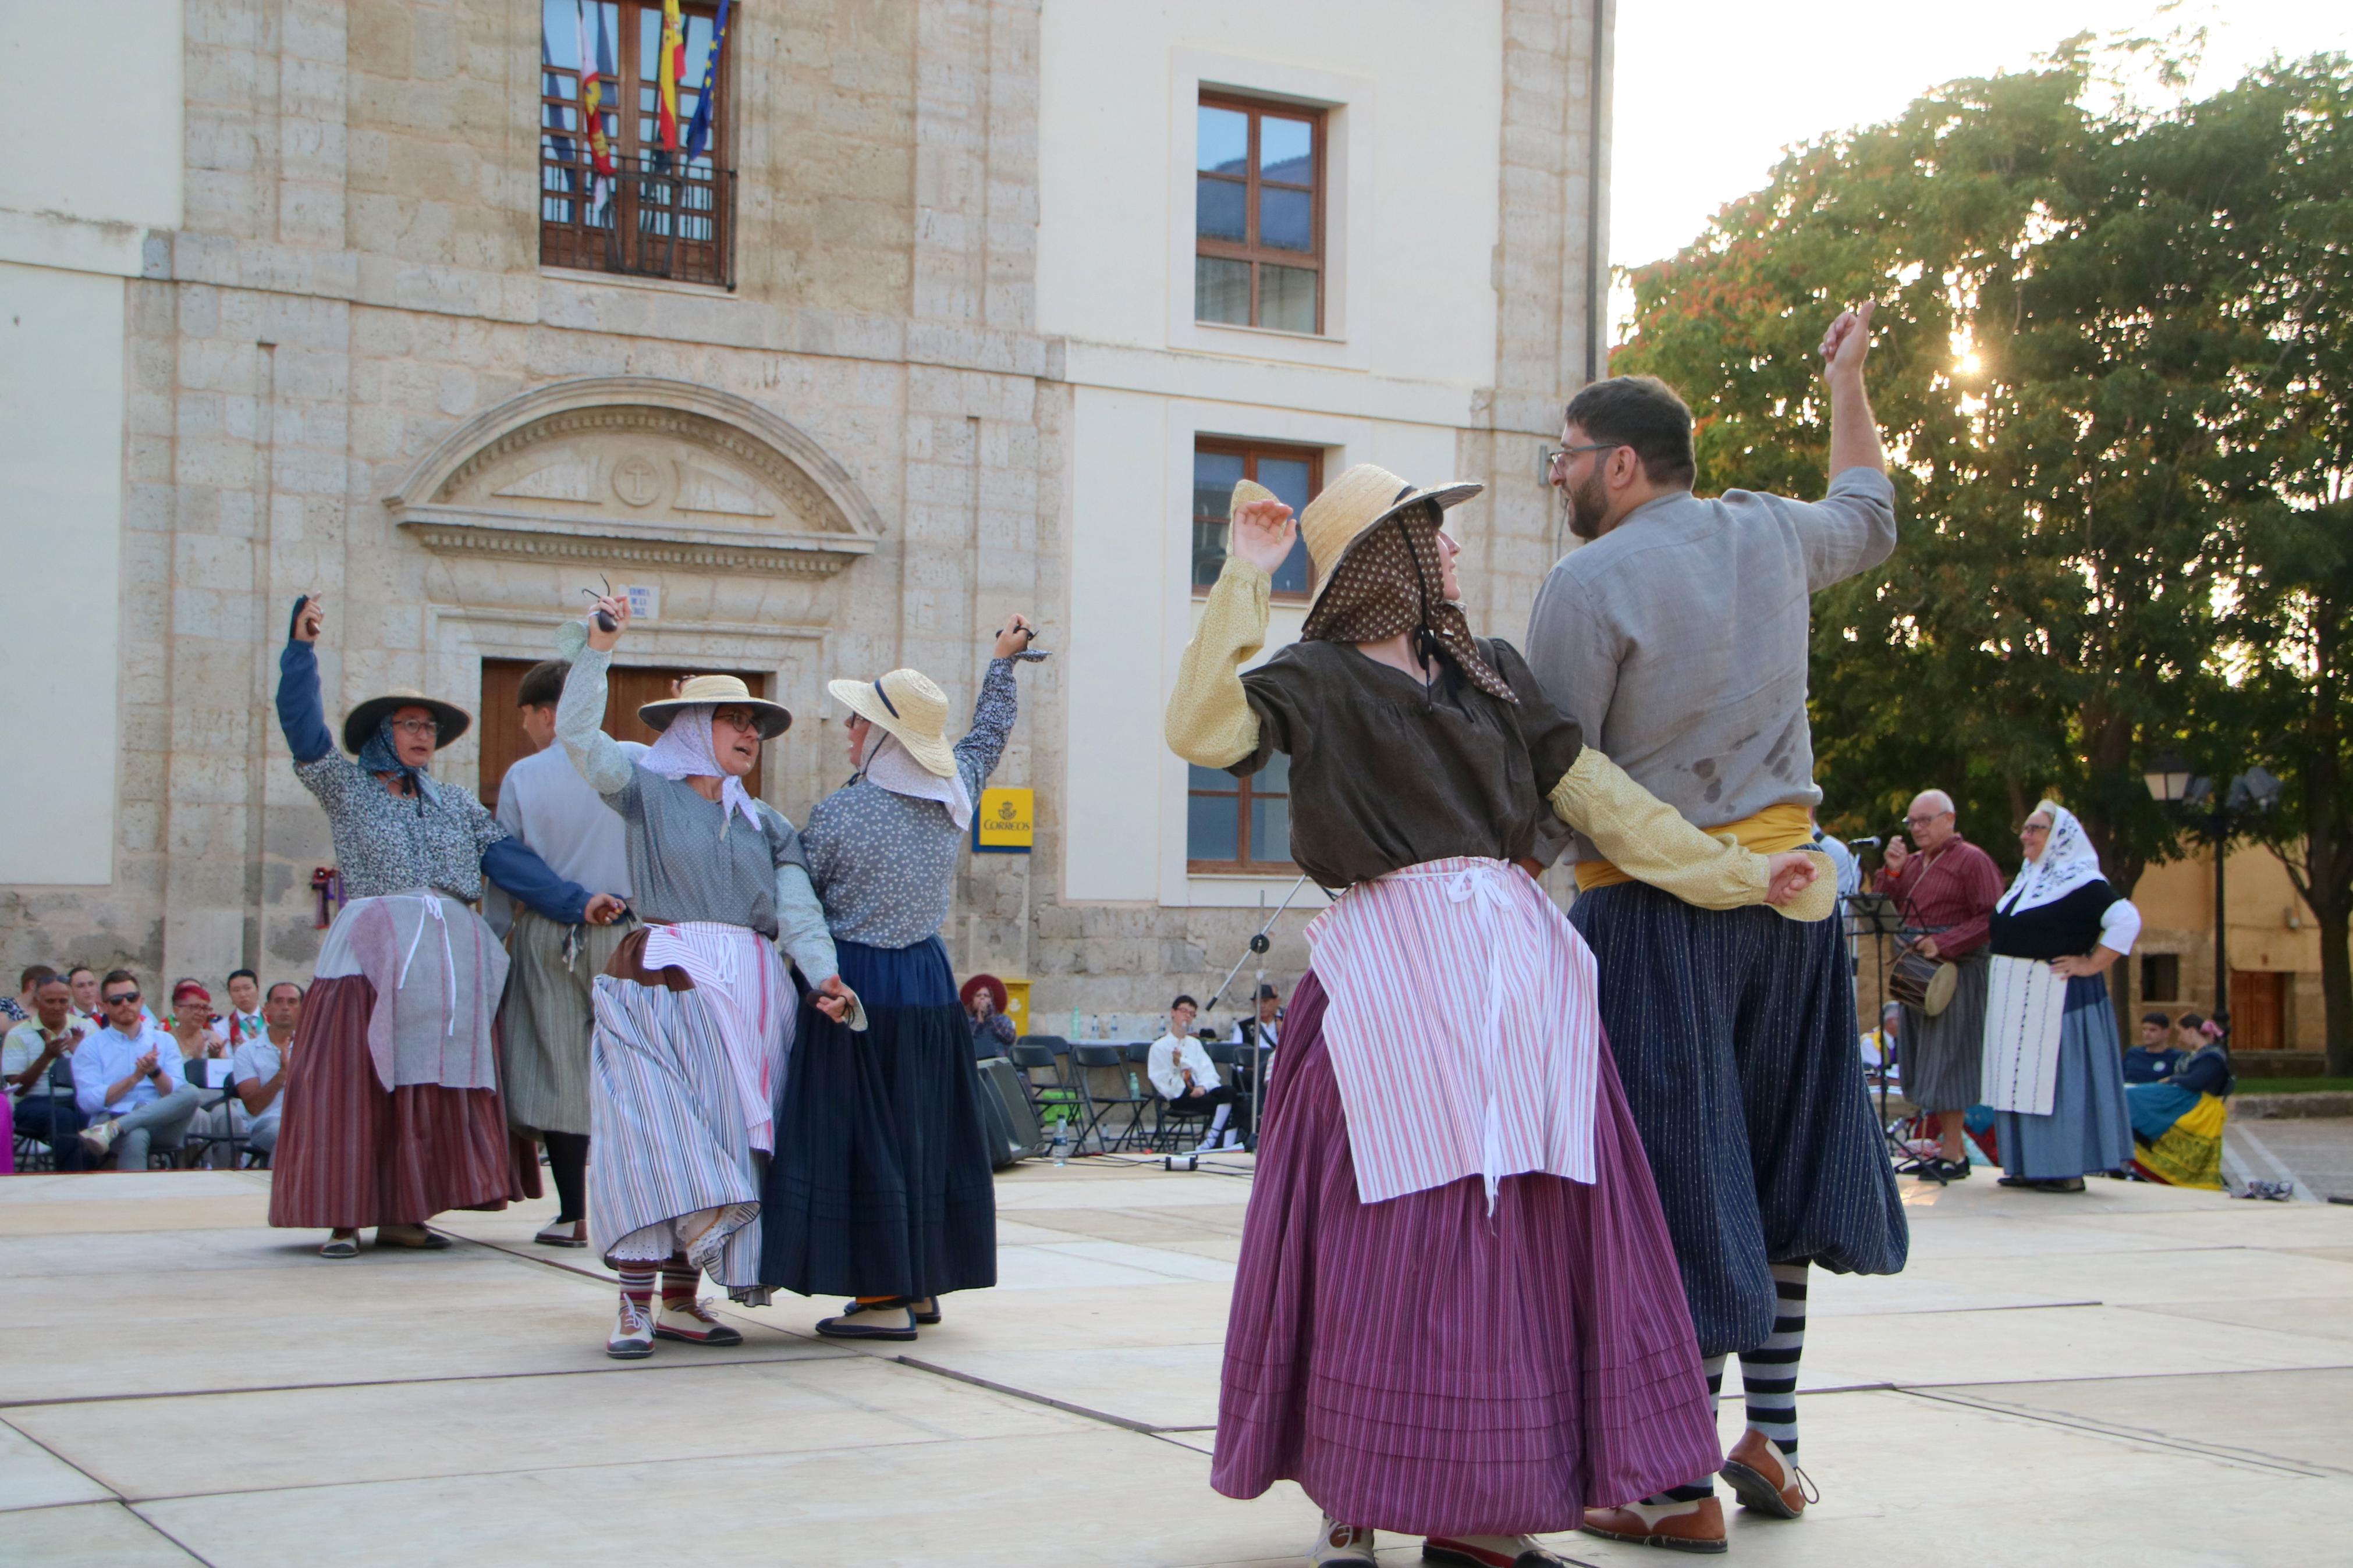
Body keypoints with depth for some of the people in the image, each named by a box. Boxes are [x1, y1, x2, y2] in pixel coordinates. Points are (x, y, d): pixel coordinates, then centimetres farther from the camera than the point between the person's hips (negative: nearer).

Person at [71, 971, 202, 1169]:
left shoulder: (164, 1041, 20)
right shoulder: (91, 1047, 13)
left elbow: (177, 1093, 8)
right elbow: (88, 1101, -1)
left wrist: (155, 1072, -11)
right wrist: (135, 1078, -7)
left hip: (162, 1123, 3)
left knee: (190, 1093, -33)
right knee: (135, 1137, -42)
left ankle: (112, 1129, -40)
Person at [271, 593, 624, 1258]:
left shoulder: (458, 805, 18)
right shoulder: (346, 789, 10)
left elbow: (510, 860, 8)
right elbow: (303, 728, -3)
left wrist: (575, 903, -5)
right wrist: (302, 648, -13)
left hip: (452, 955, 4)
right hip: (374, 950, -4)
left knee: (438, 1084, 0)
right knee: (358, 1080, -9)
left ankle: (404, 1215, 5)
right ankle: (345, 1217, -6)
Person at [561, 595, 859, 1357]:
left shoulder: (768, 825, 18)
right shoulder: (645, 791, 8)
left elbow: (797, 908, 4)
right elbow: (578, 734, -8)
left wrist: (823, 974, -13)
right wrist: (595, 648, -16)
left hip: (749, 995, 5)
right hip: (663, 981, -4)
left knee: (727, 1145, 2)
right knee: (655, 1138, -13)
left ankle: (682, 1300, 10)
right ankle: (634, 1306, -11)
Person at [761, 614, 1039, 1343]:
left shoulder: (839, 813, -15)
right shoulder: (955, 794, 2)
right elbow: (988, 735, 22)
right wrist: (1005, 660, 35)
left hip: (857, 982, -7)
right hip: (930, 977, 7)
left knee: (862, 1137, -2)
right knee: (922, 1132, 13)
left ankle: (882, 1296, -2)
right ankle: (921, 1285, 20)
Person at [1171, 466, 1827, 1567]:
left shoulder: (1492, 670, 20)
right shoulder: (1320, 679, 4)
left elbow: (1594, 794, 20)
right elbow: (1202, 731, -14)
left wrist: (1738, 873, 17)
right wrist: (1244, 584, -14)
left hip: (1516, 977, 5)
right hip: (1391, 977, -5)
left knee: (1521, 1227, 1)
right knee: (1389, 1231, -6)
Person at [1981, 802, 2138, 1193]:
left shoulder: (2082, 883, -11)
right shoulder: (2027, 879, 16)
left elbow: (2127, 920, -20)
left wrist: (2091, 965, -17)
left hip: (2056, 997, -9)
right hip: (2017, 999, 9)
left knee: (2054, 1078, -7)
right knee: (2021, 1081, 9)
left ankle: (2067, 1170, -3)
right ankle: (2029, 1166, 14)